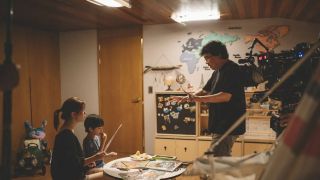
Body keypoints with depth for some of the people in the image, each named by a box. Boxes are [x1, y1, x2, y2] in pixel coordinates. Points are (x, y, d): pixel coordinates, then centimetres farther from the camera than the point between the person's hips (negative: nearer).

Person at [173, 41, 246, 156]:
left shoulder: (231, 70, -14)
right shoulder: (218, 72, 17)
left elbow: (226, 96, -24)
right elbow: (205, 90, 22)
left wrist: (199, 99, -24)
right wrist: (186, 98, 7)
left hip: (228, 126, -10)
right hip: (220, 125, 10)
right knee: (223, 158, 14)